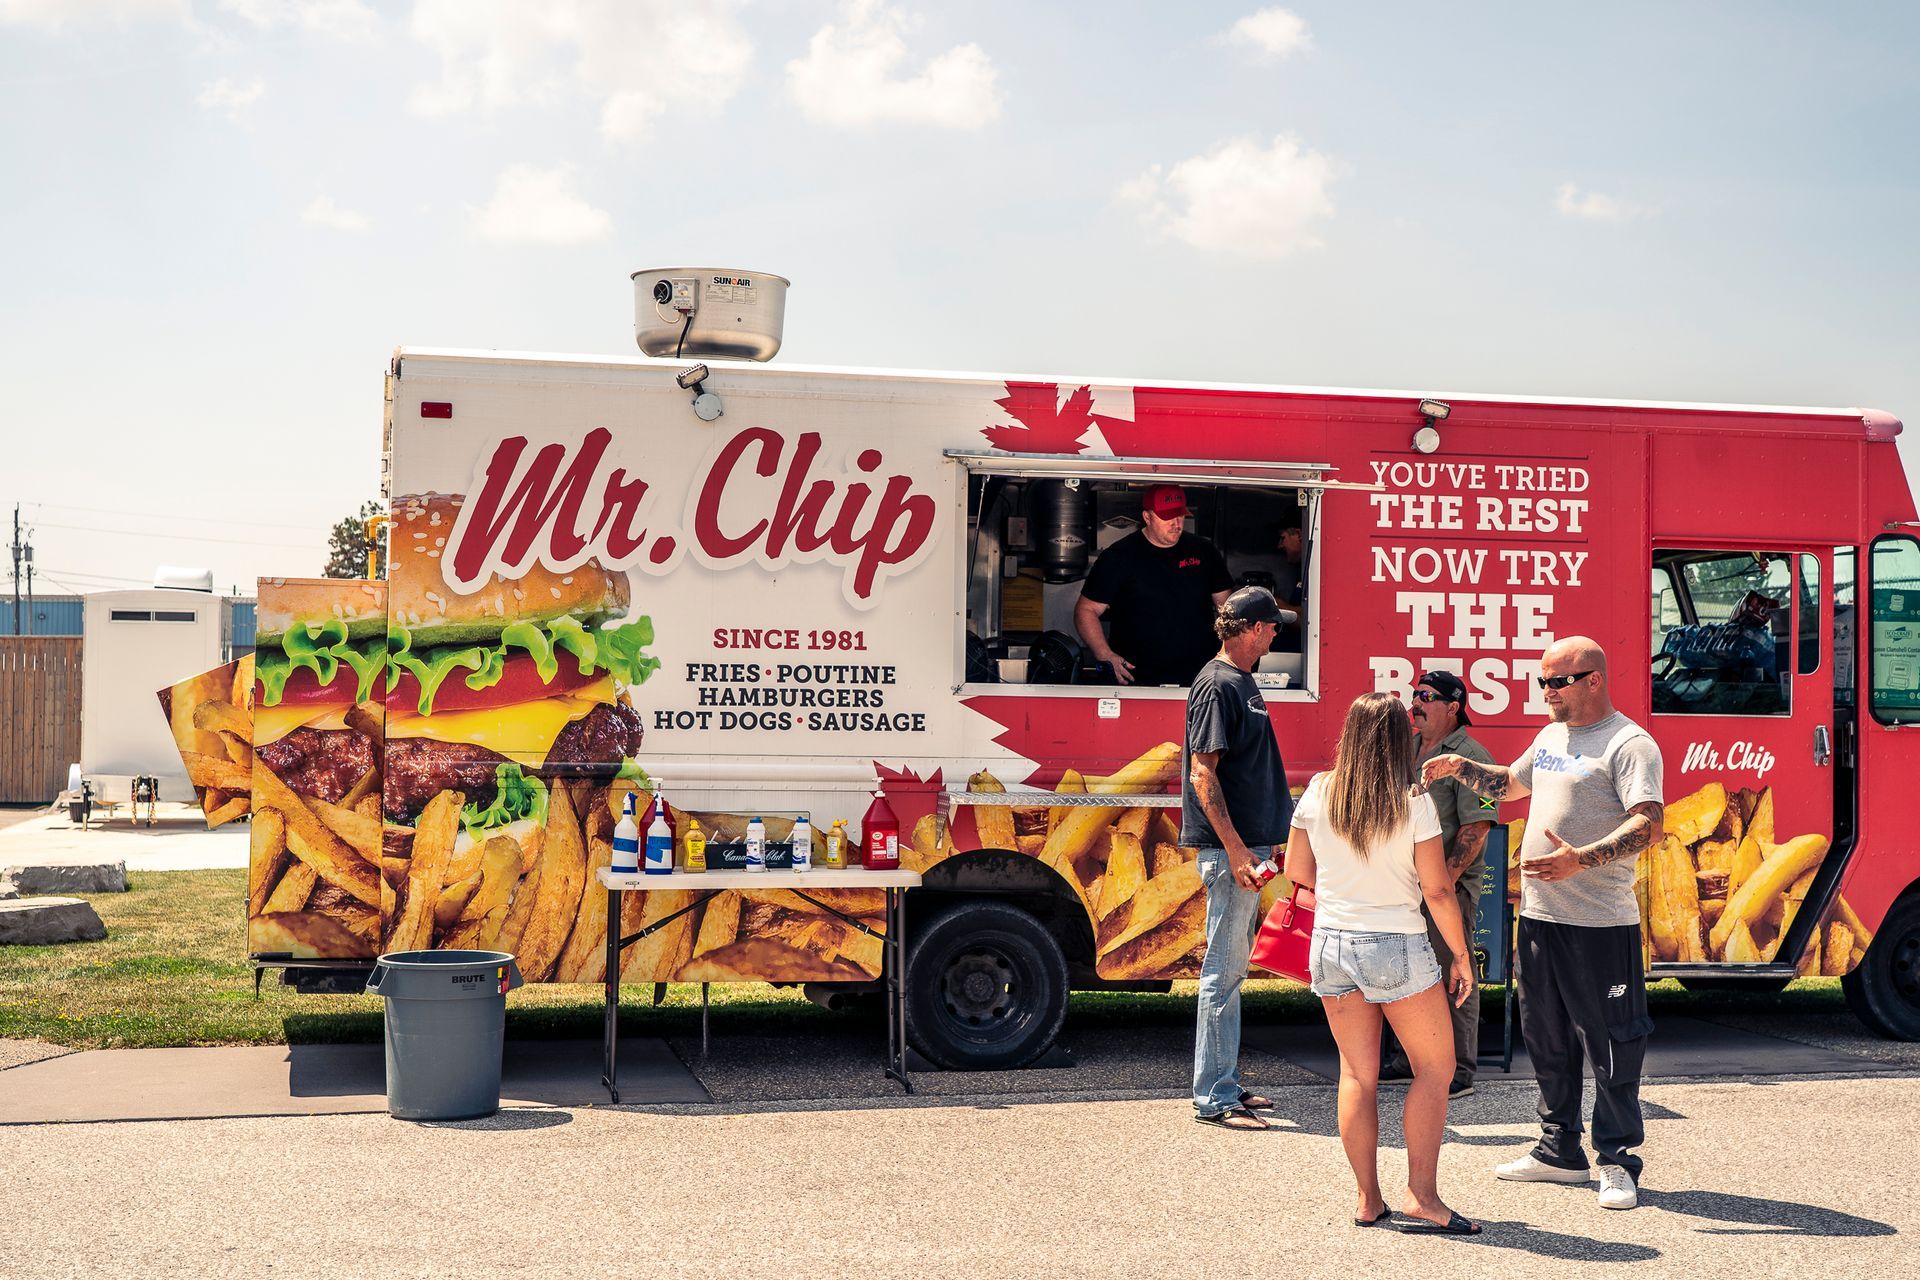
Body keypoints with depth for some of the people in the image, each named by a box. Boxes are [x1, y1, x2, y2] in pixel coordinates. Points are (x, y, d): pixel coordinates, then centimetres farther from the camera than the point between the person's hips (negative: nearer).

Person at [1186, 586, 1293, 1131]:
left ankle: (1224, 1085, 22)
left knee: (1231, 971, 14)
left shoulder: (1241, 682, 16)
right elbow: (1202, 772, -18)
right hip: (1228, 847, -10)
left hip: (1247, 845, 10)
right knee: (1223, 972, -6)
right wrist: (1236, 851, -22)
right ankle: (1214, 1098, -2)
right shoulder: (1217, 685, -13)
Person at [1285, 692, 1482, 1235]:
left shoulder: (1318, 794, -2)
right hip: (1397, 948, -4)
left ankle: (1368, 1200, 14)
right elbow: (1438, 890, -11)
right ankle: (1421, 1196, 3)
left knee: (1357, 1074, 11)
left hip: (1332, 945, 4)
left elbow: (1296, 869, 9)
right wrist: (1461, 956, 0)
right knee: (1434, 1068, 9)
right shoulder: (1413, 803, -12)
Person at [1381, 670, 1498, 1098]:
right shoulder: (1407, 749, 15)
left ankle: (1459, 1071, 2)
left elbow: (1476, 828, -17)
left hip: (1450, 886, -8)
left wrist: (1447, 879, -22)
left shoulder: (1470, 757, -10)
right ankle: (1414, 1057, 26)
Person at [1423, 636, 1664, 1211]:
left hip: (1599, 925, -9)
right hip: (1539, 916, 9)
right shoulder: (1552, 736, 16)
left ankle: (1617, 1161, 5)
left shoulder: (1629, 743, -11)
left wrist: (1582, 859, -34)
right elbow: (1510, 782, 34)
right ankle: (1560, 1151, 27)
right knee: (1546, 1039, 16)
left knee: (1609, 1044, -3)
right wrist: (1461, 767, 17)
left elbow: (1650, 824, -23)